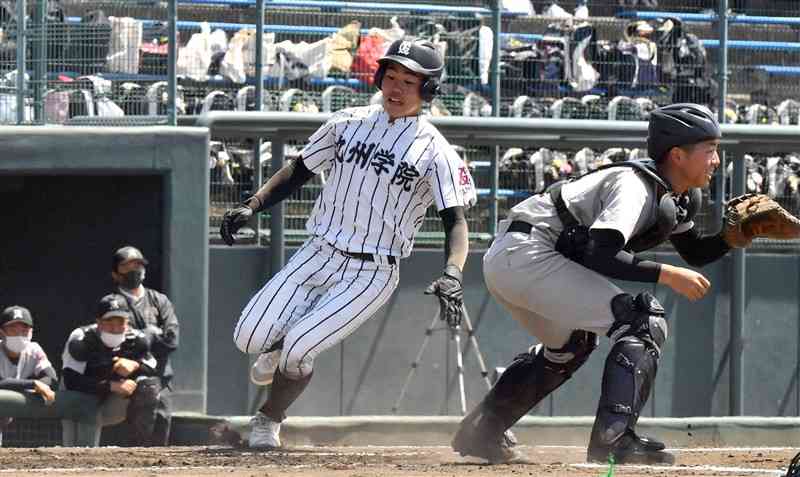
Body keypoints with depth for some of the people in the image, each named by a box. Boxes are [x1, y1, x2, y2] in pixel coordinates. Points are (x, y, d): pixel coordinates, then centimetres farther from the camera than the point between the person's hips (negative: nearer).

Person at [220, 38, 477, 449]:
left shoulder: (434, 151, -6)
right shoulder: (348, 124, 7)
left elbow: (455, 220, -13)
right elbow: (298, 172, 15)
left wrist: (451, 275, -31)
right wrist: (250, 207, 0)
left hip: (371, 273, -4)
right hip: (317, 256, 4)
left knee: (298, 350, -19)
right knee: (249, 338, -11)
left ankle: (269, 421, 11)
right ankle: (280, 342, 26)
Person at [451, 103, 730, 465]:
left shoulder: (682, 199, 12)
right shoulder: (637, 186, -18)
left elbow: (695, 254, 22)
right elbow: (599, 255, -28)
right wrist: (665, 274, -24)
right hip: (527, 255, -11)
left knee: (570, 345, 33)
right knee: (643, 322, -16)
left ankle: (480, 434, 37)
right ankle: (613, 437, -25)